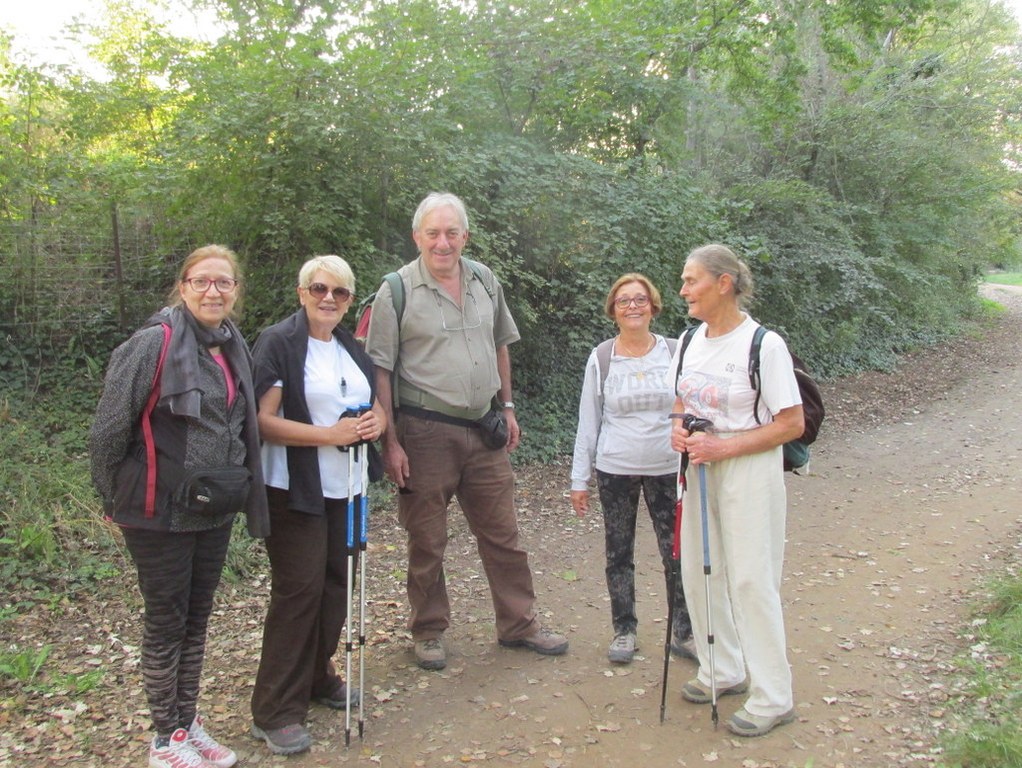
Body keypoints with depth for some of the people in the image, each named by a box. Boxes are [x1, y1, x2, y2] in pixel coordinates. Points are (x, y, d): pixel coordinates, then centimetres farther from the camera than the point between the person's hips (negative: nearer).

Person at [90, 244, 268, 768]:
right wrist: (117, 501, -4)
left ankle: (190, 724, 32)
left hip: (215, 511, 7)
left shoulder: (235, 349, 6)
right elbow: (108, 429, -12)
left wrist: (239, 494, 14)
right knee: (166, 622, 6)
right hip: (160, 512, -6)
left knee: (197, 619, 16)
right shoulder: (154, 343, -16)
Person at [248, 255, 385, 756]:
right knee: (298, 591, -6)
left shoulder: (353, 348, 14)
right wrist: (329, 435, -22)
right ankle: (275, 713, 4)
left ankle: (318, 678, 31)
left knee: (337, 585, 12)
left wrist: (376, 423, -2)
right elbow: (263, 420, -17)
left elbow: (376, 405, 22)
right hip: (296, 490, -7)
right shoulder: (278, 343, -9)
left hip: (347, 489, 7)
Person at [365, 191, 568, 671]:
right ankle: (428, 632, 25)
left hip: (484, 430, 4)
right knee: (427, 541, 8)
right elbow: (381, 370, -8)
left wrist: (506, 407, 15)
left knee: (502, 533, 12)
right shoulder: (397, 291, -8)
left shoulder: (485, 281, 7)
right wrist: (391, 442, -13)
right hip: (425, 432, -4)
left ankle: (519, 623, 27)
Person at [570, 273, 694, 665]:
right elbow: (588, 422, 4)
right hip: (615, 470, 0)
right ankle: (624, 630, 25)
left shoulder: (674, 353, 0)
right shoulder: (601, 359, 0)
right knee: (618, 552, 9)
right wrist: (579, 479, 3)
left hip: (667, 469, 0)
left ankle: (684, 632, 18)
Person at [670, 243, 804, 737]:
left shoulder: (763, 344, -16)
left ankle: (773, 698, 14)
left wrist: (723, 447, -22)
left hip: (749, 470, -7)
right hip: (700, 469, 8)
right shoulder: (690, 339, 6)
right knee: (697, 572, 14)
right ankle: (724, 671, 34)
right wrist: (678, 428, -5)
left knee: (750, 580, -2)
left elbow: (791, 424, -16)